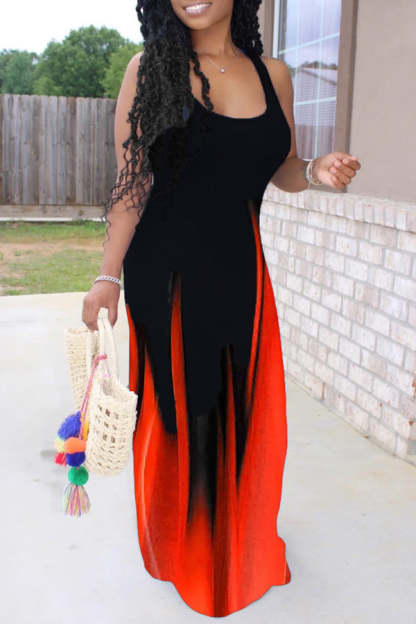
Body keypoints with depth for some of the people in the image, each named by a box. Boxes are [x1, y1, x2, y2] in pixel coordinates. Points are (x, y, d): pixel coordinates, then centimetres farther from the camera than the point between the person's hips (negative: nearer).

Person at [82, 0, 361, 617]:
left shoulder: (272, 75, 6)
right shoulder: (150, 69, -2)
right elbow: (132, 182, -3)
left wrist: (317, 171, -8)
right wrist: (108, 276, -6)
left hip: (240, 272, 3)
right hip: (163, 273, -3)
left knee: (244, 411, 11)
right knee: (179, 410, 8)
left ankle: (241, 541, 38)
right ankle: (182, 546, 34)